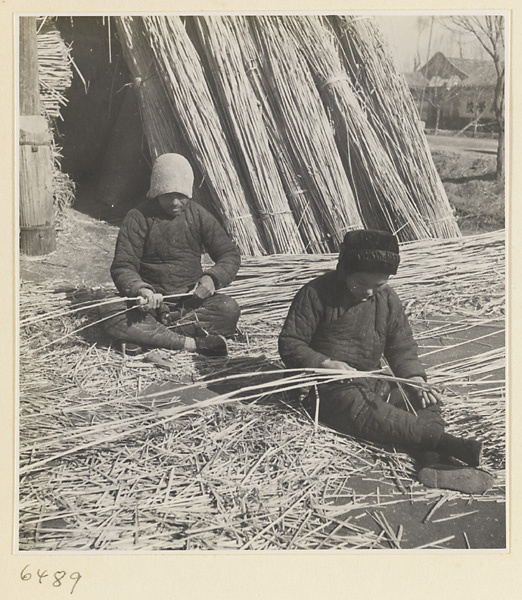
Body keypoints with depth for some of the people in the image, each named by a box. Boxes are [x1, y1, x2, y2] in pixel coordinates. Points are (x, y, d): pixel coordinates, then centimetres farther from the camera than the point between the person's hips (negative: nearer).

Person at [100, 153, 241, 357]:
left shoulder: (198, 215, 1)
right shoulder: (138, 218, -5)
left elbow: (230, 254, 4)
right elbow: (122, 266, -9)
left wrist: (212, 277, -19)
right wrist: (139, 290, -32)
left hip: (191, 300, 2)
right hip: (150, 300, -1)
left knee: (229, 309, -28)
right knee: (112, 315, -32)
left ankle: (146, 335, -27)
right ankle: (193, 343, -34)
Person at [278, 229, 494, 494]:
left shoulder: (387, 298, 8)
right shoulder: (316, 294, -9)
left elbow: (402, 345, 13)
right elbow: (289, 344, -9)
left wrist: (414, 377, -7)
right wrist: (326, 364, -24)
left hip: (373, 383, 7)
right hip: (329, 389, -6)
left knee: (428, 399, -12)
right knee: (368, 411, -35)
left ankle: (435, 462, -35)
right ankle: (448, 444, -46)